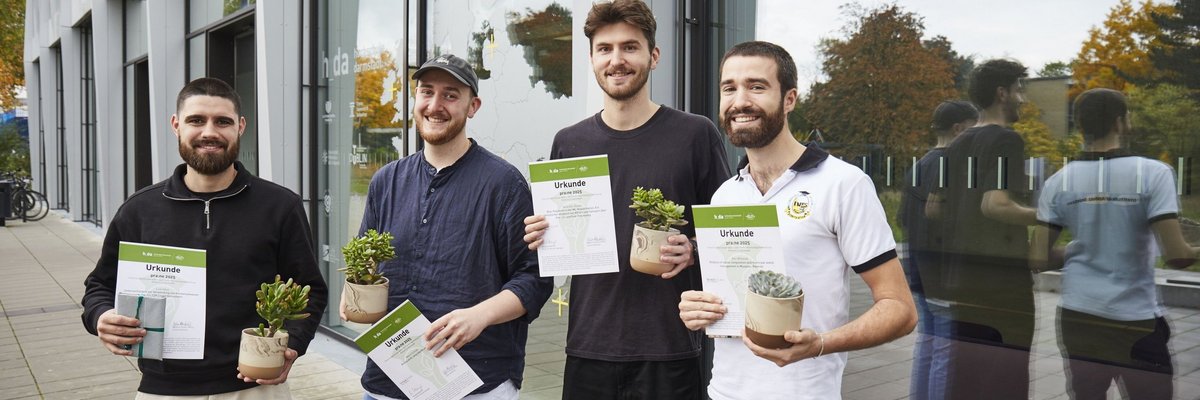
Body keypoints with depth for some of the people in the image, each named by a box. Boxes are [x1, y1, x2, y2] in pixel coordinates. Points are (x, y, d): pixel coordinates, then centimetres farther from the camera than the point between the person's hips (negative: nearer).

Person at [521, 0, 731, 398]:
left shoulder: (696, 134, -3)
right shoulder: (569, 142, 6)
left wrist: (694, 252, -17)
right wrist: (541, 239, -6)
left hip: (669, 352, -2)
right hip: (587, 349, 3)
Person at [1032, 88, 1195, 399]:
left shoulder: (1058, 182, -1)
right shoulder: (1153, 173, -9)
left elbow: (1038, 260, -3)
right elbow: (1176, 256, -14)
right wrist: (1195, 252, 7)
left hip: (1077, 315, 3)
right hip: (1137, 318, -2)